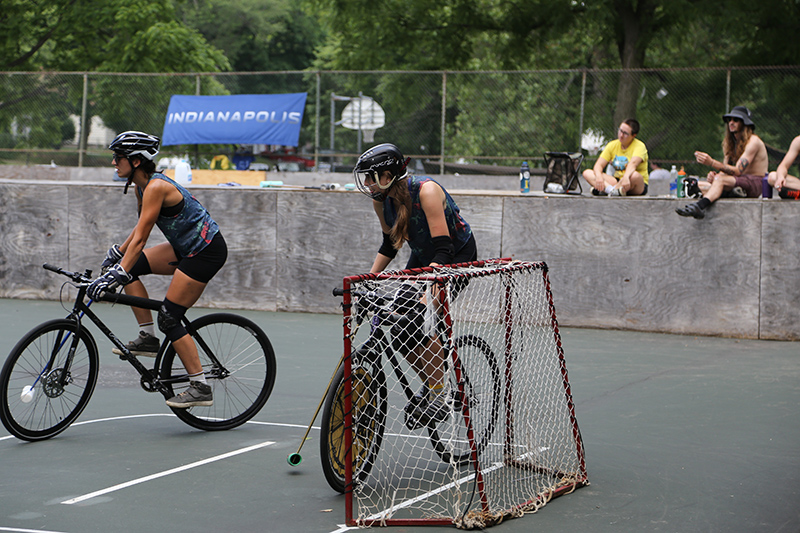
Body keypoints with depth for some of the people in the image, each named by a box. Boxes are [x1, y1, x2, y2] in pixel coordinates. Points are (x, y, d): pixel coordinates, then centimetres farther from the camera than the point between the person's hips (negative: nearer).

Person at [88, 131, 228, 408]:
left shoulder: (156, 187, -23)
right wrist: (117, 253, 22)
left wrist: (117, 274, -31)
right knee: (131, 268, 3)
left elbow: (140, 239, -28)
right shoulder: (143, 186, 6)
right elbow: (141, 227, 21)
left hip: (207, 251, -10)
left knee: (168, 318, -9)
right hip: (186, 247, 10)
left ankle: (201, 388, -4)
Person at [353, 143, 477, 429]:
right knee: (399, 332, -7)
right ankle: (431, 384, 15)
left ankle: (438, 398, -15)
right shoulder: (382, 199, -10)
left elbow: (443, 248, -36)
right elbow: (390, 244, 5)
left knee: (423, 318, -26)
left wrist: (428, 293, -46)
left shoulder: (425, 191, -31)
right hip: (422, 257, 7)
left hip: (457, 255, -7)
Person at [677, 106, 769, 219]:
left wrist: (712, 163, -33)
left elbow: (737, 171, -21)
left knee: (720, 180, -35)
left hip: (756, 183, -8)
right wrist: (714, 175, -14)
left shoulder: (753, 141, -10)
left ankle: (699, 206, -60)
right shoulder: (729, 143, 16)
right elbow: (724, 171, 12)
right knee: (699, 185, -6)